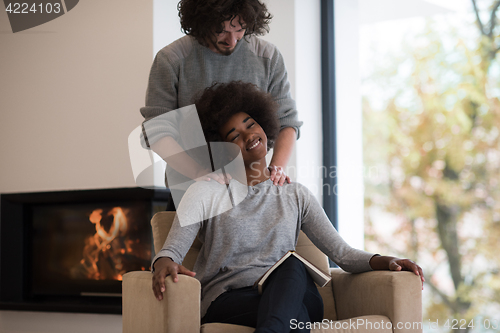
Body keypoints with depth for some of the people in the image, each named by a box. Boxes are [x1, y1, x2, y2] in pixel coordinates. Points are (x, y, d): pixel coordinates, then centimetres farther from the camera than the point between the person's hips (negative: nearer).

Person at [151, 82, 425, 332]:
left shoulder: (295, 195, 19)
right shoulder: (206, 192, 10)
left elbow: (342, 253, 12)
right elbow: (171, 249, -4)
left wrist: (387, 261, -8)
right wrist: (164, 263, -30)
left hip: (295, 297, 2)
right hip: (228, 301, -2)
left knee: (293, 265, -36)